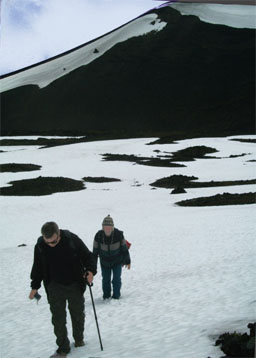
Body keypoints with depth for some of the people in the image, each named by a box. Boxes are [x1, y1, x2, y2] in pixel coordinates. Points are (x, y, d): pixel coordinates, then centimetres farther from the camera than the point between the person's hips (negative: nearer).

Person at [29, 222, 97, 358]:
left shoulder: (72, 240, -18)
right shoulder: (40, 246, -11)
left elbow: (88, 256, -7)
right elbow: (38, 267, 6)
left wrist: (90, 270, -24)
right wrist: (35, 286, 8)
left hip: (75, 285, 0)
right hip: (55, 288, 1)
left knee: (78, 314, 16)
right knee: (58, 318, 0)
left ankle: (79, 339, 39)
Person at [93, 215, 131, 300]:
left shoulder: (119, 235, -20)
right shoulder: (98, 236, -19)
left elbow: (124, 248, -6)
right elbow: (95, 251, -7)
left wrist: (127, 261, 2)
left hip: (117, 261, -1)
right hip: (104, 262, 1)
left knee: (116, 279, -4)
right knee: (105, 279, 7)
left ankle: (116, 295, 15)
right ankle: (106, 295, 28)